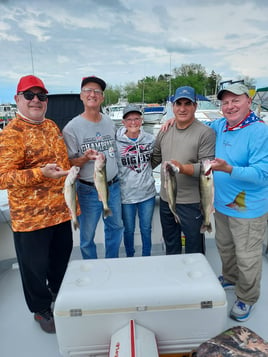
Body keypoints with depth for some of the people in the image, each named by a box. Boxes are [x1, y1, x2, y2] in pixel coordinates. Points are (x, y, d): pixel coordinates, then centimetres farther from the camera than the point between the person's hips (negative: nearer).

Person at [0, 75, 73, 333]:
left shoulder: (51, 126, 10)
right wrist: (41, 173, -31)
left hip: (61, 210, 7)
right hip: (30, 216, -7)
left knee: (62, 256, 22)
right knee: (35, 266, 12)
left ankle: (60, 296, 48)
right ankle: (41, 310, 36)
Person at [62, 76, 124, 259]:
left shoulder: (110, 122, 6)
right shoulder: (72, 127, -10)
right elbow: (68, 163, -9)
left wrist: (115, 177, 10)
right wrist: (85, 158, -27)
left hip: (113, 186, 5)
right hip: (88, 190, -5)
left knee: (116, 227, 19)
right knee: (87, 237, 8)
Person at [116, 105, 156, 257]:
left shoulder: (150, 139, -2)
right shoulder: (116, 142, -9)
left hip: (148, 193, 2)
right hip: (126, 194, -2)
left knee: (146, 229, 16)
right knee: (129, 230, 15)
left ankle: (147, 257, 38)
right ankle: (130, 258, 38)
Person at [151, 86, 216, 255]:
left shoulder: (206, 133, -13)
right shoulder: (164, 131, 5)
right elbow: (155, 158, 14)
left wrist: (183, 168, -32)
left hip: (192, 203, -5)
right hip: (165, 199, 6)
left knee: (194, 249, 12)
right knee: (170, 244, 25)